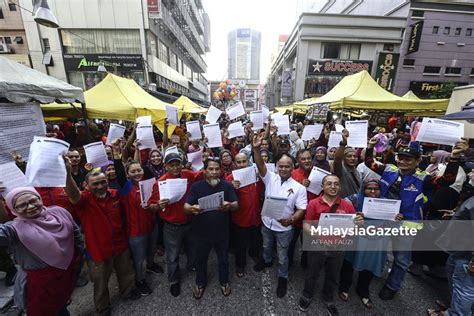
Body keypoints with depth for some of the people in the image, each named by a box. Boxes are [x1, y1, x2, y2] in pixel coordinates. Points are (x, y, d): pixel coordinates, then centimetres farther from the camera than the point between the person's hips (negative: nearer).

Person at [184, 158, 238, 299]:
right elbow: (186, 206, -12)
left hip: (222, 231, 0)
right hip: (202, 231, 0)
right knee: (200, 259, 23)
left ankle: (224, 281, 50)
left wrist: (229, 205, -35)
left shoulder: (227, 185, -11)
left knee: (223, 259, 22)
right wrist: (192, 208, -36)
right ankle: (200, 283, 51)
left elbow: (236, 205, -12)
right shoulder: (196, 186, -11)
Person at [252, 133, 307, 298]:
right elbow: (260, 165, -25)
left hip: (284, 228, -2)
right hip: (267, 223, 2)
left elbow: (301, 209, -13)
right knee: (266, 247, 30)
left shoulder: (299, 187, -13)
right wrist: (256, 149, -40)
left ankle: (282, 278, 45)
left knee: (282, 256, 19)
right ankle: (266, 261, 61)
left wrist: (291, 219, -31)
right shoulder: (270, 178, -11)